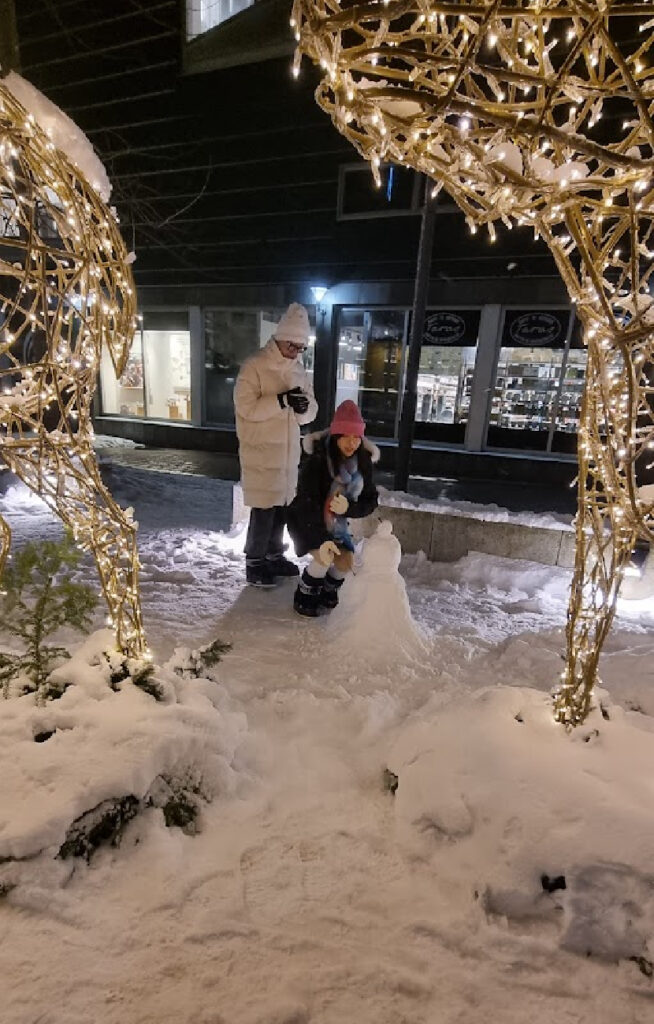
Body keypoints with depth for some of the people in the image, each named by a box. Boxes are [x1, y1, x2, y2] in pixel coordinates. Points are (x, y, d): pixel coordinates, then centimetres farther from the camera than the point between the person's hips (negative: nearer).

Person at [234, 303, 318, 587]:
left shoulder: (299, 369, 10)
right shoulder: (254, 366, -10)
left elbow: (311, 412, 10)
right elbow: (246, 407, -19)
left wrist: (304, 407, -14)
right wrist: (282, 400, -26)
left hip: (288, 451, 7)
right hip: (261, 452, -7)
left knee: (282, 507, 14)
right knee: (264, 509, -3)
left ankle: (274, 556, 30)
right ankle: (254, 564, 13)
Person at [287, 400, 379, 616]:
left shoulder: (363, 462, -12)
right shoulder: (317, 460, -27)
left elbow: (370, 501, -8)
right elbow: (307, 502, -32)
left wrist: (348, 508, -30)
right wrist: (322, 539, -43)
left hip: (336, 523, 5)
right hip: (306, 521, -4)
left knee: (347, 562, -12)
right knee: (325, 557, -25)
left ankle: (329, 590, 22)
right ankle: (304, 596, 3)